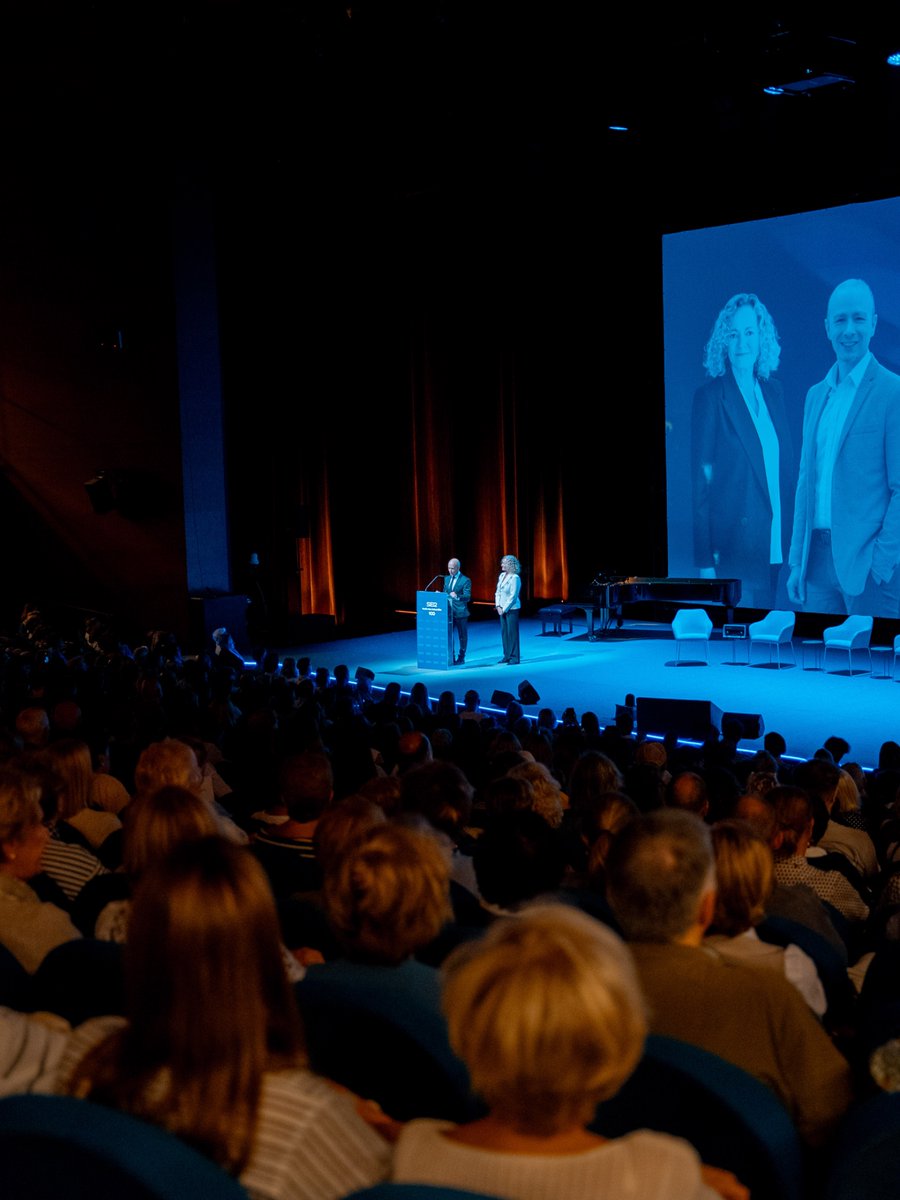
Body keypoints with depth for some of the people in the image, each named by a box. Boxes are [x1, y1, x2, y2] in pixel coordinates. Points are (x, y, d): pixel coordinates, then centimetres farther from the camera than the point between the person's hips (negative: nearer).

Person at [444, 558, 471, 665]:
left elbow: (468, 597, -14)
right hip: (448, 612, 6)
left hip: (460, 612, -5)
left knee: (462, 636, 5)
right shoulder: (447, 579, 14)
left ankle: (461, 658, 14)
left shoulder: (465, 580, -7)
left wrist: (457, 596, -32)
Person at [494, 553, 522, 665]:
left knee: (512, 632, -3)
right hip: (502, 609, 7)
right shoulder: (502, 575, 9)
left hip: (511, 609, -7)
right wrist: (498, 606, 1)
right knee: (504, 632, 9)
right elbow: (498, 592, 13)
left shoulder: (515, 578, -14)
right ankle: (507, 655, 17)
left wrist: (504, 609, -14)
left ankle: (514, 657, 2)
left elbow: (513, 596, -16)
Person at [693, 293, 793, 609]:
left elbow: (785, 466, 15)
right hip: (733, 548, -6)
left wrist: (788, 547, 8)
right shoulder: (711, 397, -6)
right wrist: (705, 560, -12)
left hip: (773, 546, 6)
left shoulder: (772, 391, 12)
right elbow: (701, 482, -8)